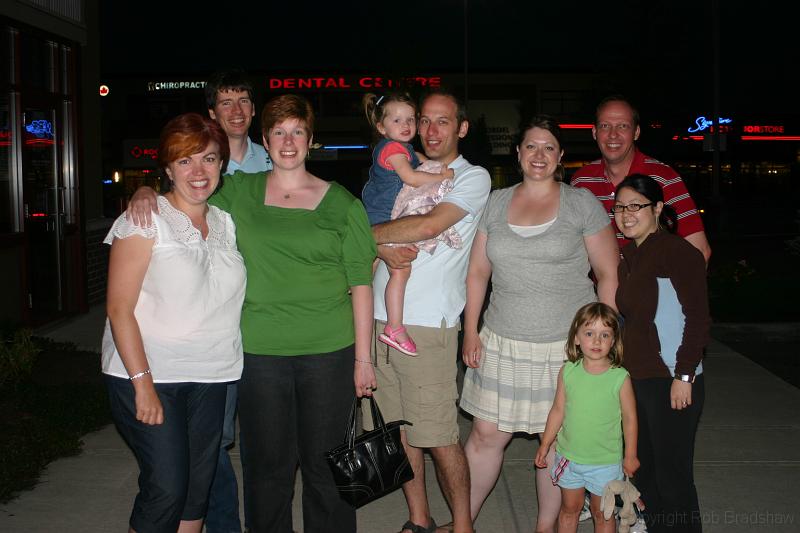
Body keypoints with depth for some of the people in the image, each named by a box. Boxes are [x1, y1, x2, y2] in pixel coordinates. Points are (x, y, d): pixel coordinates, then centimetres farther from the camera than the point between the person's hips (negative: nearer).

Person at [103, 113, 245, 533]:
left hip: (209, 379, 6)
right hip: (148, 374, -5)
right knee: (167, 488, -8)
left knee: (198, 487, 11)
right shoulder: (145, 219, -8)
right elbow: (119, 309, -12)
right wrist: (142, 382, -17)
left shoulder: (225, 223, 10)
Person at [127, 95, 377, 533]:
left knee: (325, 464, 8)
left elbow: (360, 283, 2)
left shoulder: (341, 203, 3)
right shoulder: (238, 192, 7)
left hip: (329, 351, -1)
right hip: (259, 351, 1)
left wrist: (363, 357, -1)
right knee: (267, 464, 10)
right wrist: (145, 194, -4)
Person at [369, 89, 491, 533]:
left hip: (428, 324, -5)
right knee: (399, 429, 11)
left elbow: (429, 225, -14)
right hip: (380, 318, 5)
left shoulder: (473, 177, 1)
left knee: (438, 437, -3)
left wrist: (368, 232, -4)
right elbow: (372, 224, 12)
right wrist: (382, 248, -11)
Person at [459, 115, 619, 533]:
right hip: (504, 342, 2)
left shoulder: (581, 204, 0)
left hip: (567, 343, -2)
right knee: (486, 434, 6)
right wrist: (471, 332, 6)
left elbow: (609, 275, 0)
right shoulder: (496, 203, 8)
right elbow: (478, 271, 11)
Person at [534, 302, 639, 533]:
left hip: (605, 462, -2)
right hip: (569, 457, 3)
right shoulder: (568, 371, -8)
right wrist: (545, 444, 8)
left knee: (602, 513, 13)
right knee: (569, 509, 19)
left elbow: (629, 419, -5)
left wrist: (630, 455, 0)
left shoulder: (620, 378, -16)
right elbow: (558, 410, 3)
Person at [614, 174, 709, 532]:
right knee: (644, 471, 16)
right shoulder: (628, 256, 13)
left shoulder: (679, 252, -12)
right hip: (635, 379, 8)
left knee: (672, 475, -1)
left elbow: (697, 319, -14)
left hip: (671, 381, -8)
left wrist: (684, 375, -18)